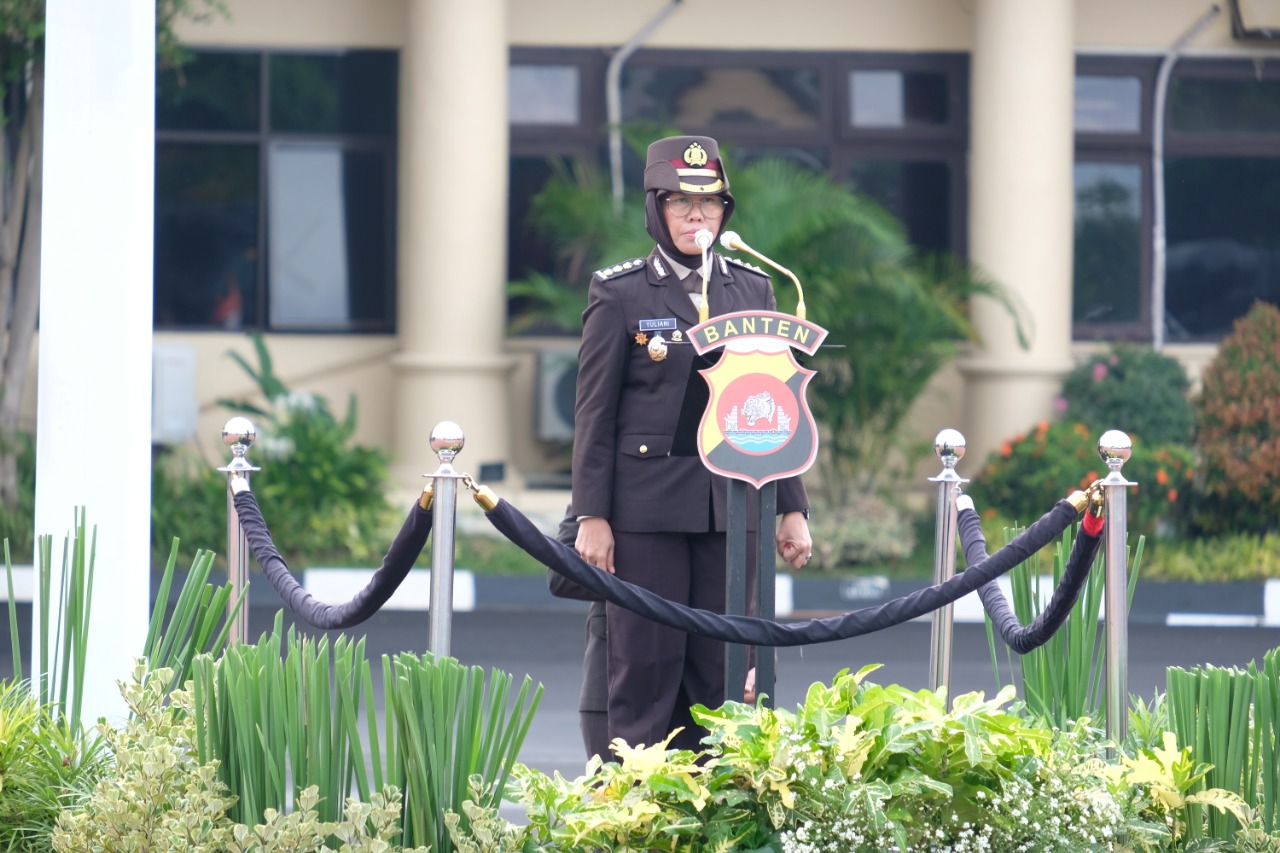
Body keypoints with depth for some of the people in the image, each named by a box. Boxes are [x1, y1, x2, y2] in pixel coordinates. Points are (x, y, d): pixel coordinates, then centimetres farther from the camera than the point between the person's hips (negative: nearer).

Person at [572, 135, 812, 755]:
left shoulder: (753, 290, 11)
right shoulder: (619, 293, 0)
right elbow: (594, 411, -1)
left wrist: (793, 507, 9)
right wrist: (591, 516, -6)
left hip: (733, 507, 3)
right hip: (648, 509, -3)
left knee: (722, 669, 2)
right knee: (647, 665, -3)